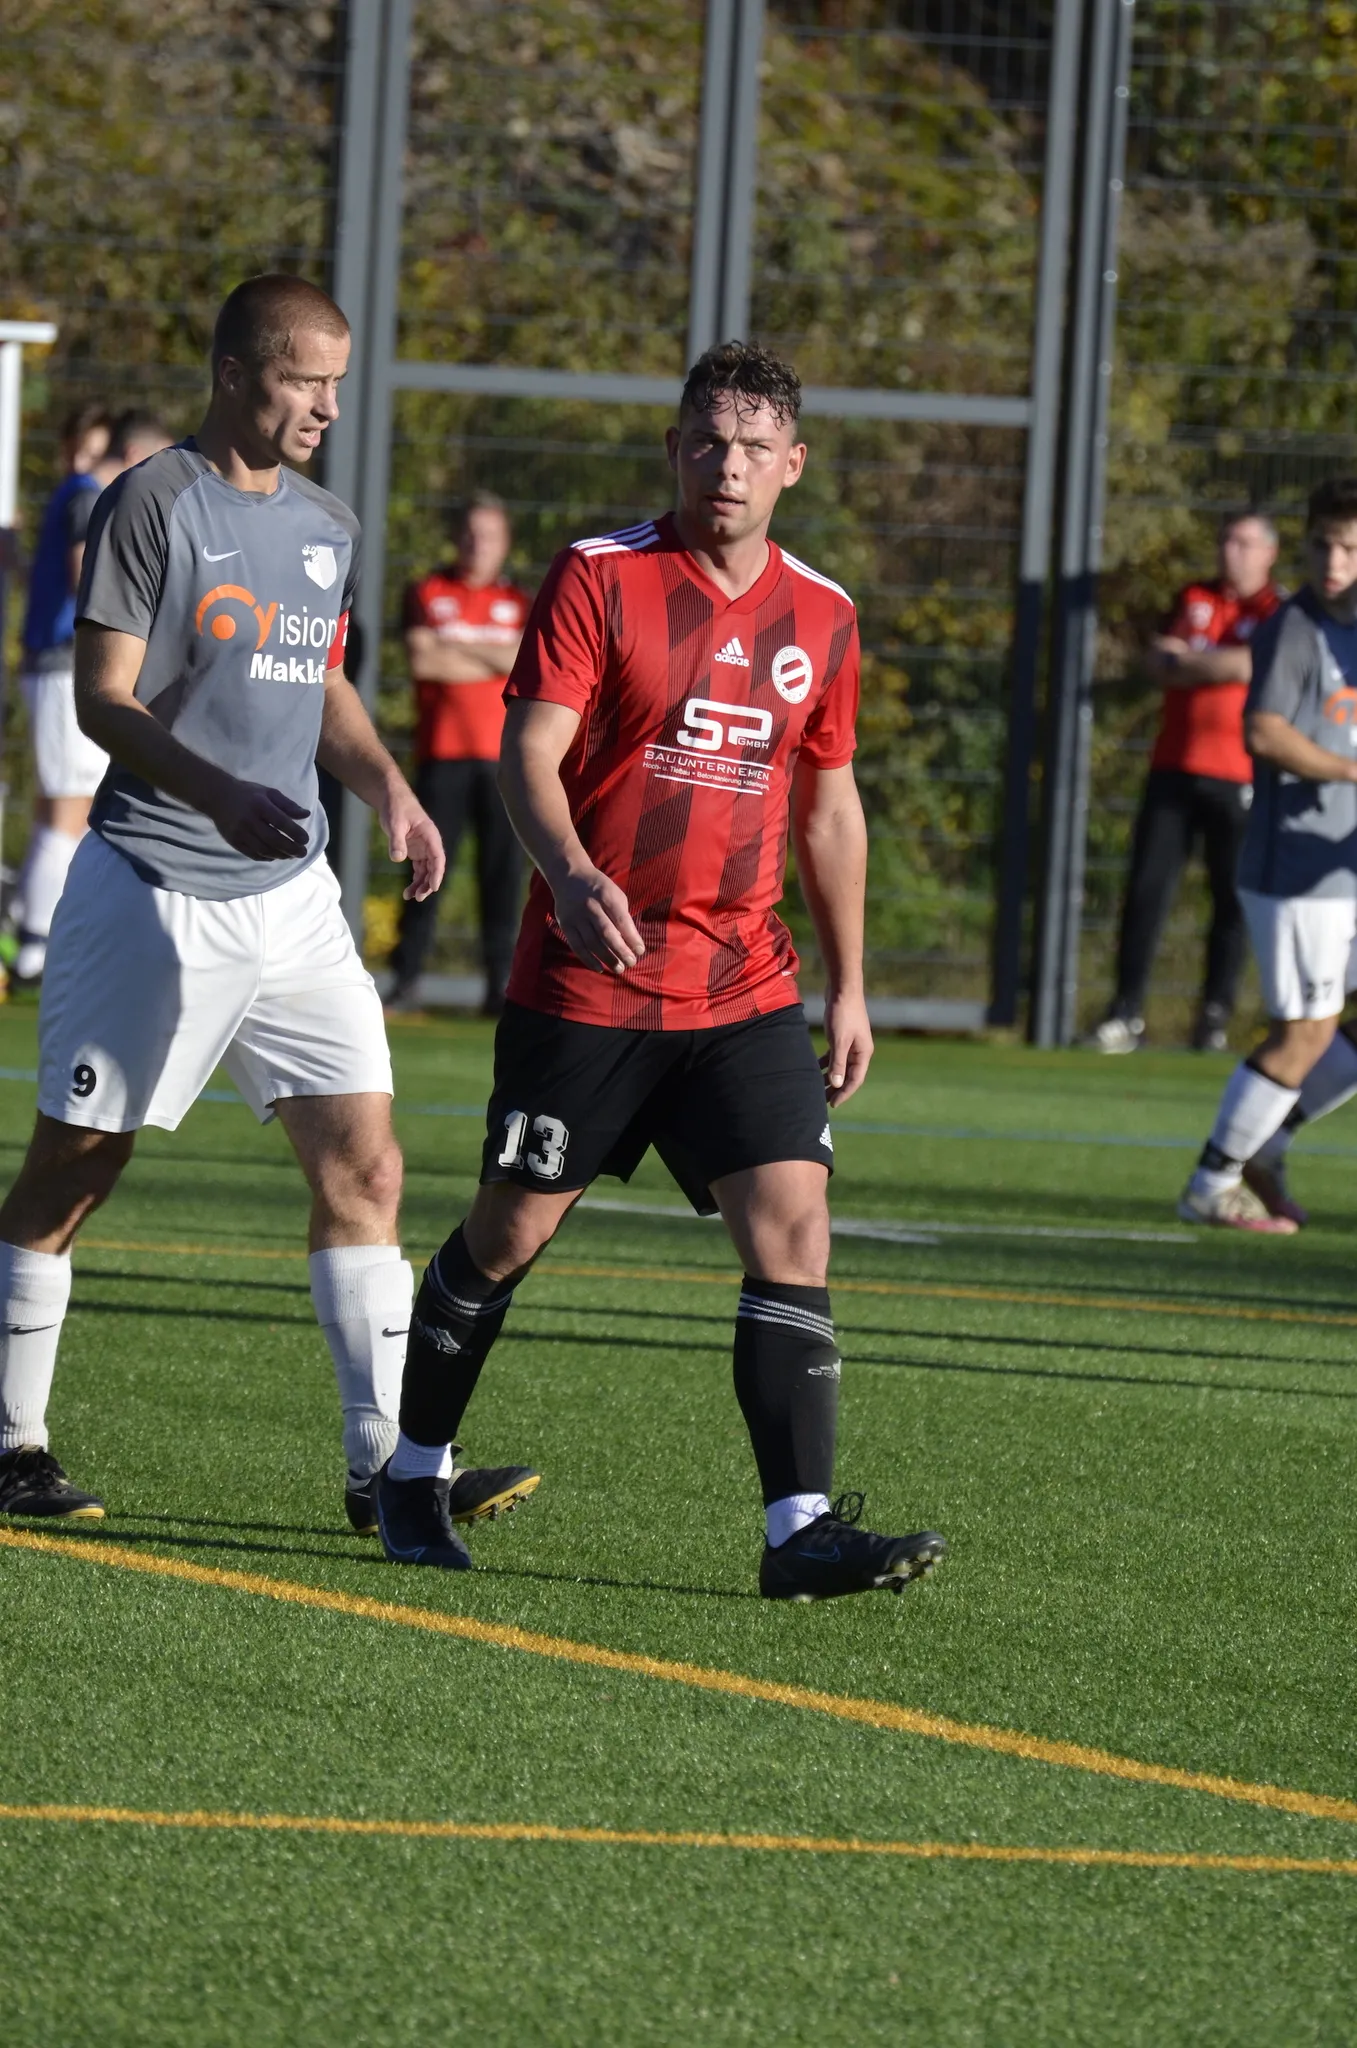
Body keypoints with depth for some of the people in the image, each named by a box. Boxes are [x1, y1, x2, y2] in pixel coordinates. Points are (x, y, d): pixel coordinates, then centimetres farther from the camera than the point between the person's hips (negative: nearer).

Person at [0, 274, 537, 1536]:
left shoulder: (327, 530, 13)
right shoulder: (155, 503, -8)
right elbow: (103, 696, -13)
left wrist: (385, 786, 8)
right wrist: (219, 793, -27)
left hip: (288, 892, 6)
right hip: (151, 893, -6)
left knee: (363, 1166, -3)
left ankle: (387, 1460, -3)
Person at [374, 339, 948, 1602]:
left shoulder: (820, 618, 9)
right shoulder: (599, 578, -5)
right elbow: (527, 755, -13)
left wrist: (848, 987, 17)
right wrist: (571, 876, -32)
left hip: (745, 988, 3)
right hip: (584, 979, -3)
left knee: (793, 1223, -12)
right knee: (512, 1229, 6)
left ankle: (800, 1531, -15)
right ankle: (413, 1473, 27)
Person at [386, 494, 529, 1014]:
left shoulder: (518, 605, 14)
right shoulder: (428, 594, 9)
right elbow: (421, 660, -7)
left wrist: (456, 647, -9)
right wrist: (497, 661, -5)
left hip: (503, 756, 1)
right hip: (442, 752, -1)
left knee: (502, 871, -2)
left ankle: (499, 985, 1)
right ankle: (406, 978, -1)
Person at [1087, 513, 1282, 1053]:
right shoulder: (1193, 600, 15)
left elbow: (1248, 665, -16)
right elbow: (1159, 666, 4)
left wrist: (1186, 659, -4)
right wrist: (1219, 667, -9)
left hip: (1238, 779, -4)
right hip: (1175, 769, 4)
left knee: (1232, 901, -2)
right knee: (1147, 890, -2)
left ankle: (1214, 1015, 7)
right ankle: (1126, 1013, -1)